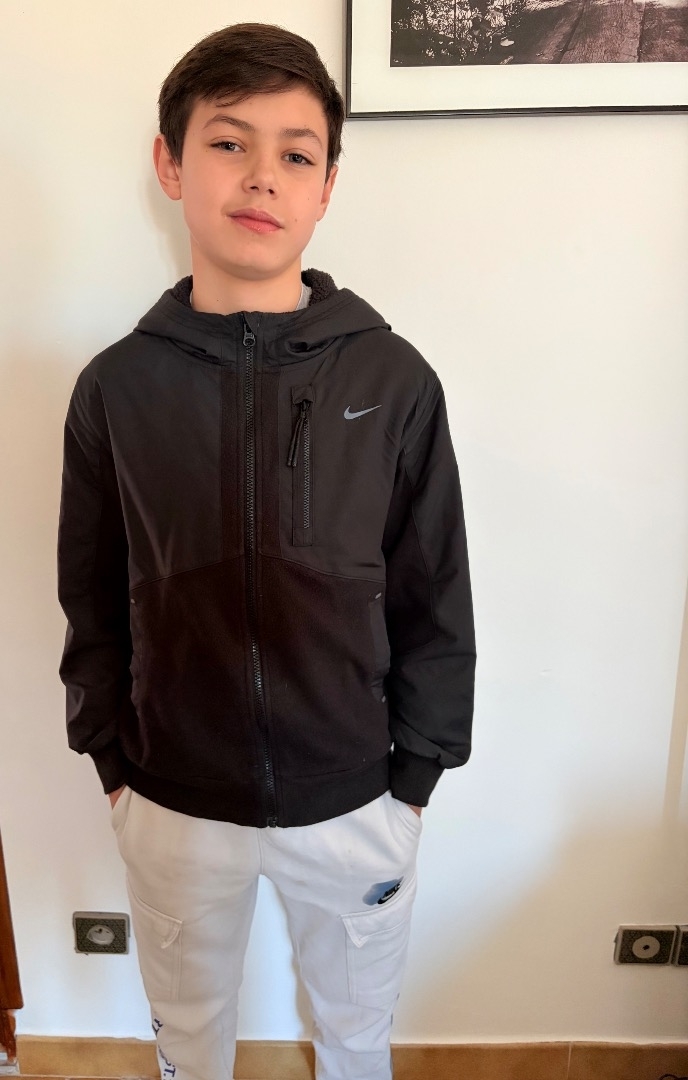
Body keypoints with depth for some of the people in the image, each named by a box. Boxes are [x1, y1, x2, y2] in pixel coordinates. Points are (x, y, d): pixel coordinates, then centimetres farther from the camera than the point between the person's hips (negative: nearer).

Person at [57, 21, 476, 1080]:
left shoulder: (393, 379, -11)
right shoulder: (116, 387, -8)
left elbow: (436, 605, -5)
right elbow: (92, 605, 1)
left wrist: (415, 774, -1)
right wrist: (112, 761, 4)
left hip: (355, 800, 0)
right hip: (174, 803, 1)